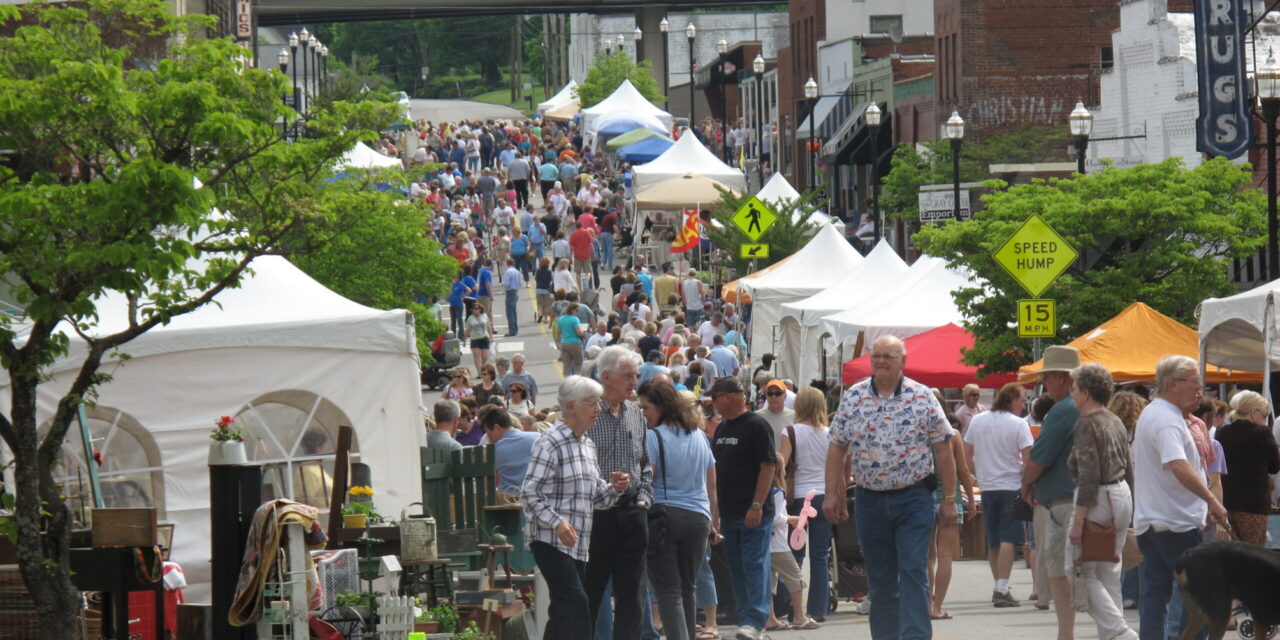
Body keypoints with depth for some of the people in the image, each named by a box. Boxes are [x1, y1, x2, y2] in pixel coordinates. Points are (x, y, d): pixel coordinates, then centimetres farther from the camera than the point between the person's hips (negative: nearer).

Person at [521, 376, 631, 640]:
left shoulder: (587, 445, 17)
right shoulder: (550, 443, -10)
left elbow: (596, 497, 23)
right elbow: (529, 493, -15)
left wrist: (615, 489, 1)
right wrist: (557, 522, -26)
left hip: (578, 545, 9)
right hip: (550, 540, -9)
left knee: (563, 610, 9)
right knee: (575, 603, -17)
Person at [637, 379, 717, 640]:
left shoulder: (653, 437, -7)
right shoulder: (699, 436, 12)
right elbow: (711, 486, 17)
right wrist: (712, 522, 24)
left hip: (663, 514, -5)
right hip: (697, 518, 5)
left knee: (668, 592, -6)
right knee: (688, 589, 16)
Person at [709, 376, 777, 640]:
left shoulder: (756, 426, -9)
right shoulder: (722, 429, 15)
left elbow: (768, 466, -13)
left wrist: (757, 505, -19)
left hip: (753, 513, -8)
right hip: (729, 513, 8)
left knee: (754, 565, -10)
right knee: (737, 568, 9)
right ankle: (746, 618, 14)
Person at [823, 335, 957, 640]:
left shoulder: (922, 397, -2)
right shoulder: (852, 397, 4)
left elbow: (942, 449, 0)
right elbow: (837, 449, 8)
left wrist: (949, 498, -1)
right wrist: (832, 494, 3)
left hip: (913, 499, -3)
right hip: (869, 499, 3)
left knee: (913, 572, -11)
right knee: (880, 580, 8)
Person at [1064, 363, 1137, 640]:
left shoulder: (1087, 423, -14)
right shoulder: (1115, 422, 12)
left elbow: (1089, 476, -20)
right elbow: (1128, 469, 17)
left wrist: (1078, 521, -20)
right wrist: (1127, 511, 24)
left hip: (1097, 501, -9)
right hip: (1122, 497, 9)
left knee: (1083, 571, -3)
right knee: (1109, 573, 12)